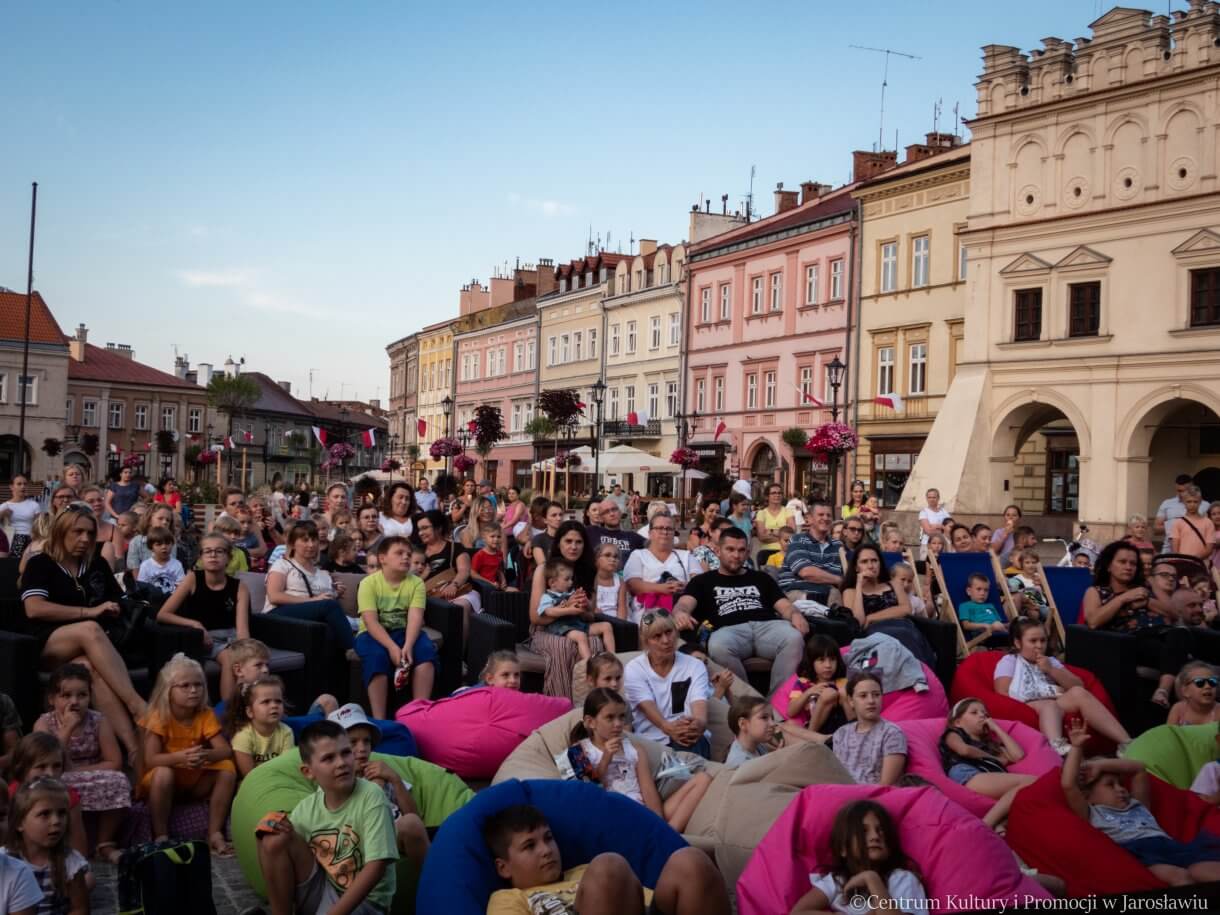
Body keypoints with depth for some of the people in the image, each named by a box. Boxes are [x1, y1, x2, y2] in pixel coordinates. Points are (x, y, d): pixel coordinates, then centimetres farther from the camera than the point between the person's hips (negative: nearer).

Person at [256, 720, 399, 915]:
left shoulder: (371, 796, -18)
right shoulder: (306, 808, -4)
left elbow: (376, 866, -21)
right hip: (321, 889, 6)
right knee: (274, 838, -12)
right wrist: (284, 833, -17)